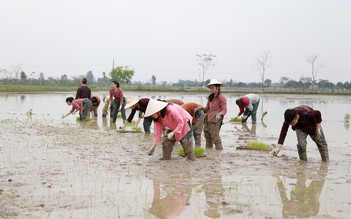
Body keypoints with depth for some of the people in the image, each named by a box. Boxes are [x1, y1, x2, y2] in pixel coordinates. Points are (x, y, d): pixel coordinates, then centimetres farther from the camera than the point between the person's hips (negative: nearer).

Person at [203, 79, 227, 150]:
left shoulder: (221, 97, -7)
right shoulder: (211, 97, 18)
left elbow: (224, 110, -11)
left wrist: (220, 114, -30)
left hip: (215, 120, -8)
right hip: (208, 119, 8)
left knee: (215, 137, -9)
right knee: (207, 136, 14)